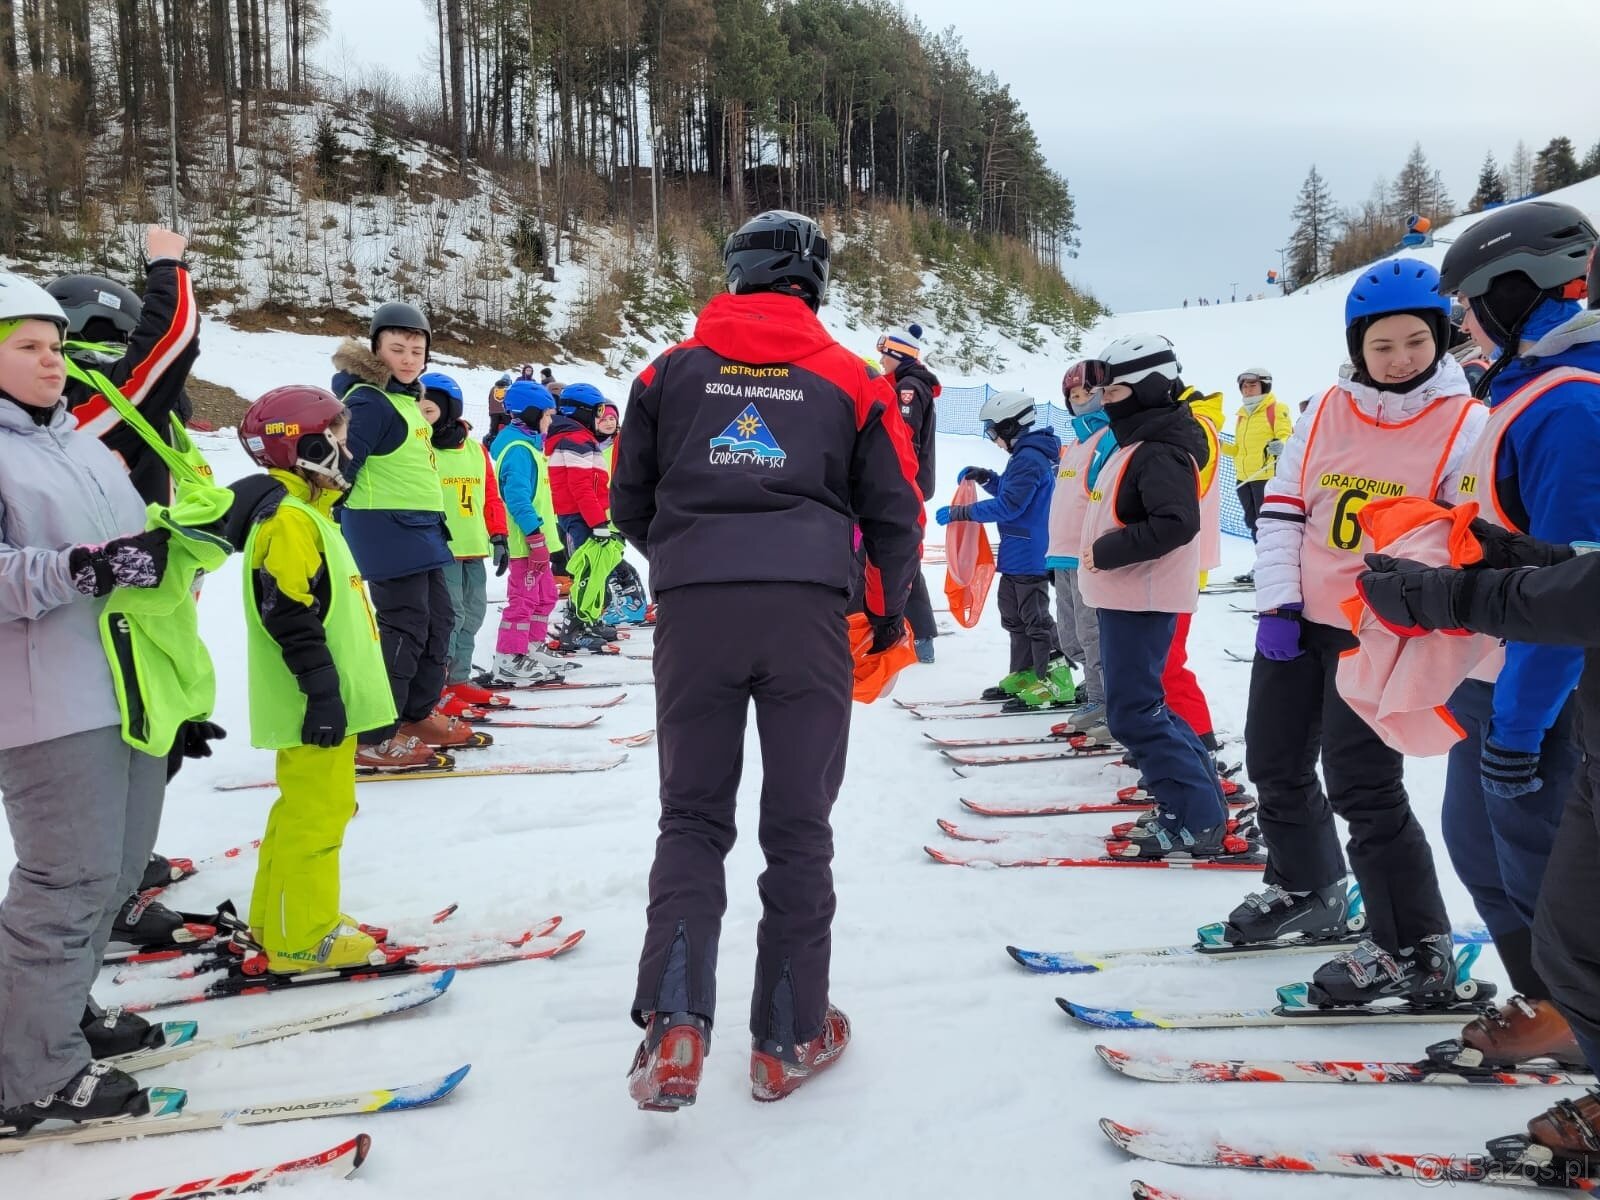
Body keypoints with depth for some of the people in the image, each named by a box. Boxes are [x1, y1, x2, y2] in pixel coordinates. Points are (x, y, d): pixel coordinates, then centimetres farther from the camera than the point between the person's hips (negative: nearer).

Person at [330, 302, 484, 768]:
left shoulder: (405, 398, 17)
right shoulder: (369, 401, -13)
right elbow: (341, 466, -18)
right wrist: (330, 526, -19)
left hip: (420, 529, 10)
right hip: (387, 531, -10)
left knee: (438, 619, 16)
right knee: (405, 628, -9)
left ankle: (418, 715, 29)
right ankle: (372, 740, -4)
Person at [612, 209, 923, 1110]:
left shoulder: (672, 369, 12)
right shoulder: (848, 377, 10)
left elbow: (630, 506, 17)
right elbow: (896, 513, 11)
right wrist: (891, 612, 26)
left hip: (692, 609, 1)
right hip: (806, 609, -1)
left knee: (692, 816, 10)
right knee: (798, 826, 8)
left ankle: (673, 1023, -4)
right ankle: (790, 1038, 16)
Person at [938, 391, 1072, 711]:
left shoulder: (1029, 459, -19)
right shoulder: (1028, 454, 13)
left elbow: (1008, 506, -24)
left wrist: (960, 512, -20)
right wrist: (985, 477, 12)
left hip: (1029, 556, -11)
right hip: (1018, 555, 11)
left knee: (1035, 619, -5)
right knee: (1013, 615, 18)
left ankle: (1055, 682, 0)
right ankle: (1024, 675, 26)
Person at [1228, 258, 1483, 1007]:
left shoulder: (1466, 427, -8)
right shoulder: (1326, 413, 3)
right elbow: (1282, 507, 5)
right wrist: (1276, 602, -4)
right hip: (1297, 620, 6)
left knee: (1361, 785, -9)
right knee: (1275, 763, 15)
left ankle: (1417, 953, 6)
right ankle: (1306, 892, 38)